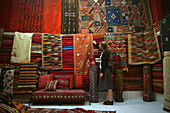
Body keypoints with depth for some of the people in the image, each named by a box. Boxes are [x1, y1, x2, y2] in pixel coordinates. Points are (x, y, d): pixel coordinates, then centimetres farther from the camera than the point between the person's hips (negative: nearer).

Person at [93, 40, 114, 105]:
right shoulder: (103, 52, 13)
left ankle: (110, 101, 3)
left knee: (108, 86, -5)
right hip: (104, 70, 10)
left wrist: (102, 72, -21)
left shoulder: (105, 52, -13)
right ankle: (109, 99, 20)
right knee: (107, 86, 12)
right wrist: (95, 44, 50)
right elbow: (99, 49, 38)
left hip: (105, 70, -10)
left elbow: (105, 63, -19)